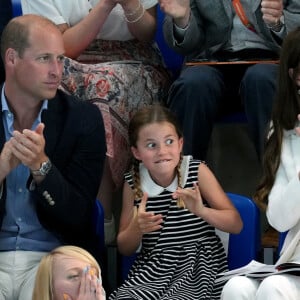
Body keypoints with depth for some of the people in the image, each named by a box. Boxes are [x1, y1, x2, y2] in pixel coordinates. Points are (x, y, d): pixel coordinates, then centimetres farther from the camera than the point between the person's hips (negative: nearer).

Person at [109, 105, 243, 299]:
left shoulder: (198, 172, -2)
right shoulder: (133, 183, 3)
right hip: (154, 267, 2)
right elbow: (125, 249, 9)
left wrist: (200, 210, -24)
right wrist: (136, 227, -14)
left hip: (199, 265, -2)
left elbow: (236, 225, -5)